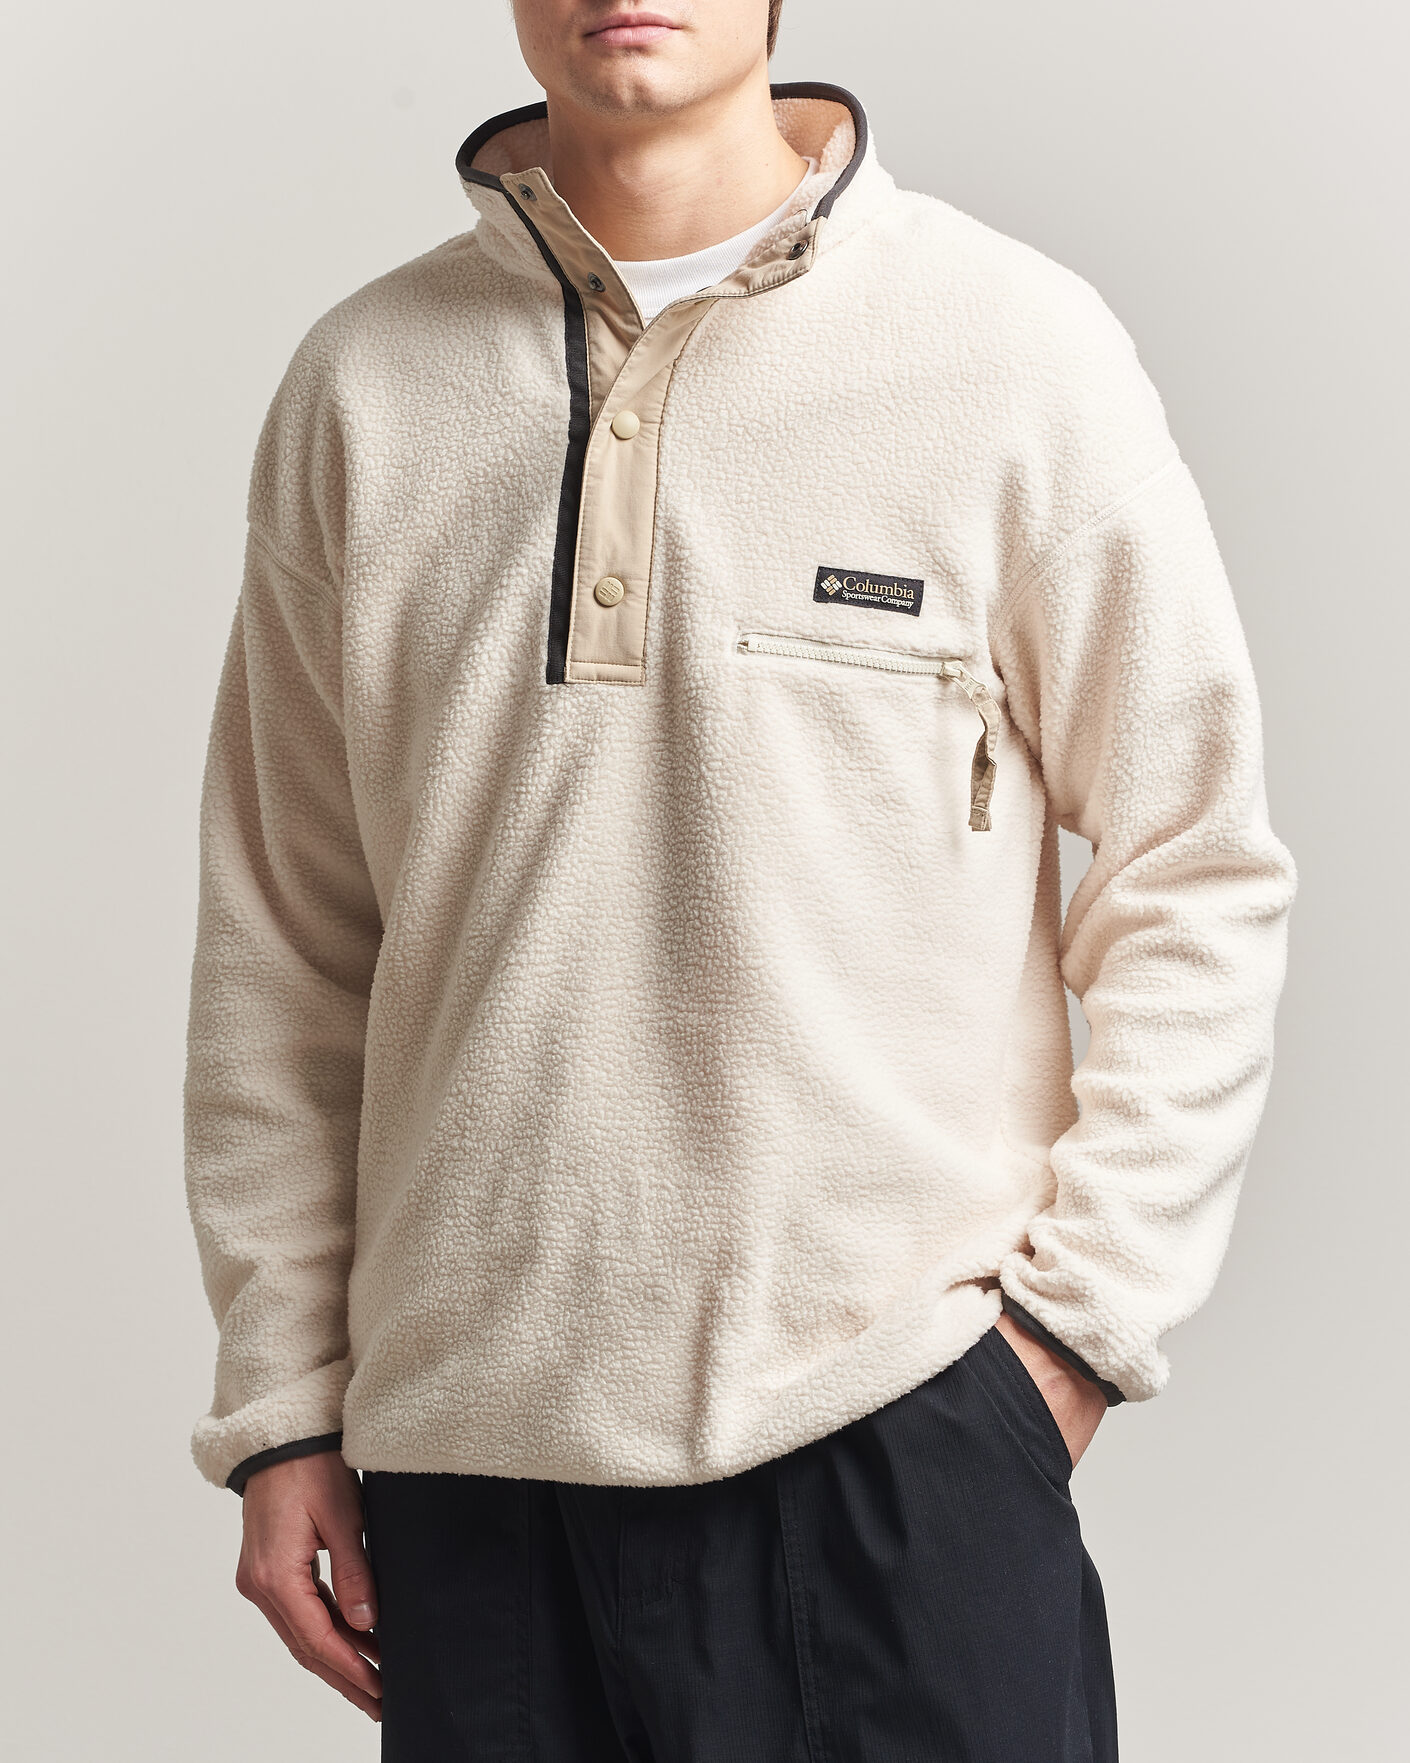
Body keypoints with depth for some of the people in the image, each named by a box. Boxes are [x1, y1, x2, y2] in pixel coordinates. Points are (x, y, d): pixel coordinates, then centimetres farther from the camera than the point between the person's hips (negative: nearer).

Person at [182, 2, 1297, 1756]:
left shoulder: (1012, 345, -1)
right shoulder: (357, 385, 6)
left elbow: (1199, 877, 2)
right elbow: (282, 936, 9)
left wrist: (1082, 1314, -4)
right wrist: (282, 1403, 7)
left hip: (905, 1425, -2)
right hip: (468, 1445, 2)